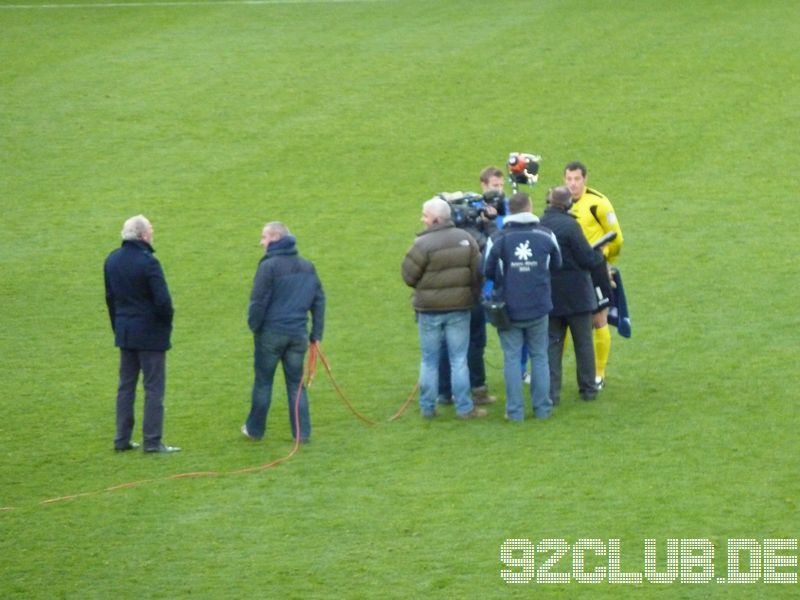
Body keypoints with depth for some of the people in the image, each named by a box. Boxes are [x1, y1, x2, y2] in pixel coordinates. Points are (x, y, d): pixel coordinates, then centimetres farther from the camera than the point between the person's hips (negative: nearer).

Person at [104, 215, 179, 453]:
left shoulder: (112, 261, 5)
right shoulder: (148, 262, -19)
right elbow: (163, 300, -19)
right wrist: (166, 323, -1)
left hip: (124, 332, 7)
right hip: (150, 333, -7)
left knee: (126, 386, 14)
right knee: (154, 388, 0)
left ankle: (122, 439, 15)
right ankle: (152, 440, -1)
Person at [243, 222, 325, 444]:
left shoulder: (269, 266, -12)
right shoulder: (307, 267, 9)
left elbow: (258, 301, -14)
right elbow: (319, 300, 10)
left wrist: (254, 326, 1)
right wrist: (316, 334, 12)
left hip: (271, 333, -5)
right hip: (298, 334, 5)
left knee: (263, 382, 8)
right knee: (296, 383, 11)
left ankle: (255, 429, 18)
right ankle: (302, 433, 6)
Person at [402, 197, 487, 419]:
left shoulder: (424, 244, -18)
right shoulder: (466, 239, -2)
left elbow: (408, 276, -11)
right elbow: (478, 273, 2)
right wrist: (472, 296, 16)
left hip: (430, 309, -3)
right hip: (459, 309, 3)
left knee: (429, 360, 9)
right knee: (459, 359, 8)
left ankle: (427, 408, 13)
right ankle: (464, 407, 6)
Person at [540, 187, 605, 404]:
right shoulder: (569, 225, -18)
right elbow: (588, 259, -16)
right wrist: (600, 254, 6)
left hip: (549, 295, 4)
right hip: (576, 295, -4)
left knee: (552, 344, 8)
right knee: (583, 343, 10)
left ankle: (551, 392, 2)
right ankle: (588, 388, 17)